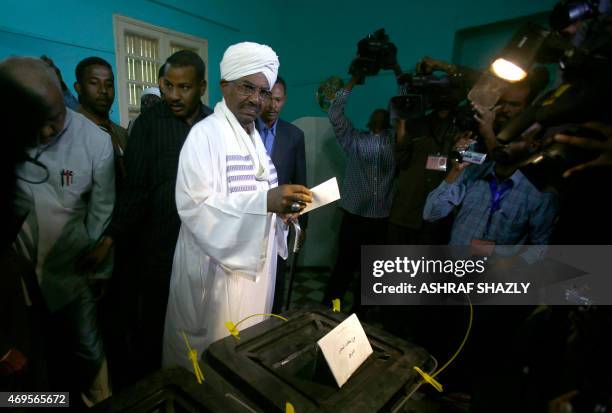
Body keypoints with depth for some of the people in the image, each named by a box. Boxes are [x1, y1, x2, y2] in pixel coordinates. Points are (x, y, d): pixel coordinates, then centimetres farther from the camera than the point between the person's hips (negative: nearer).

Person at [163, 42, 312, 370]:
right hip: (217, 263, -7)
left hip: (254, 260, 8)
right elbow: (194, 205, -25)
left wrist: (280, 206, -5)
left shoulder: (254, 136, 10)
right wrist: (266, 201, -33)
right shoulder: (205, 134, -15)